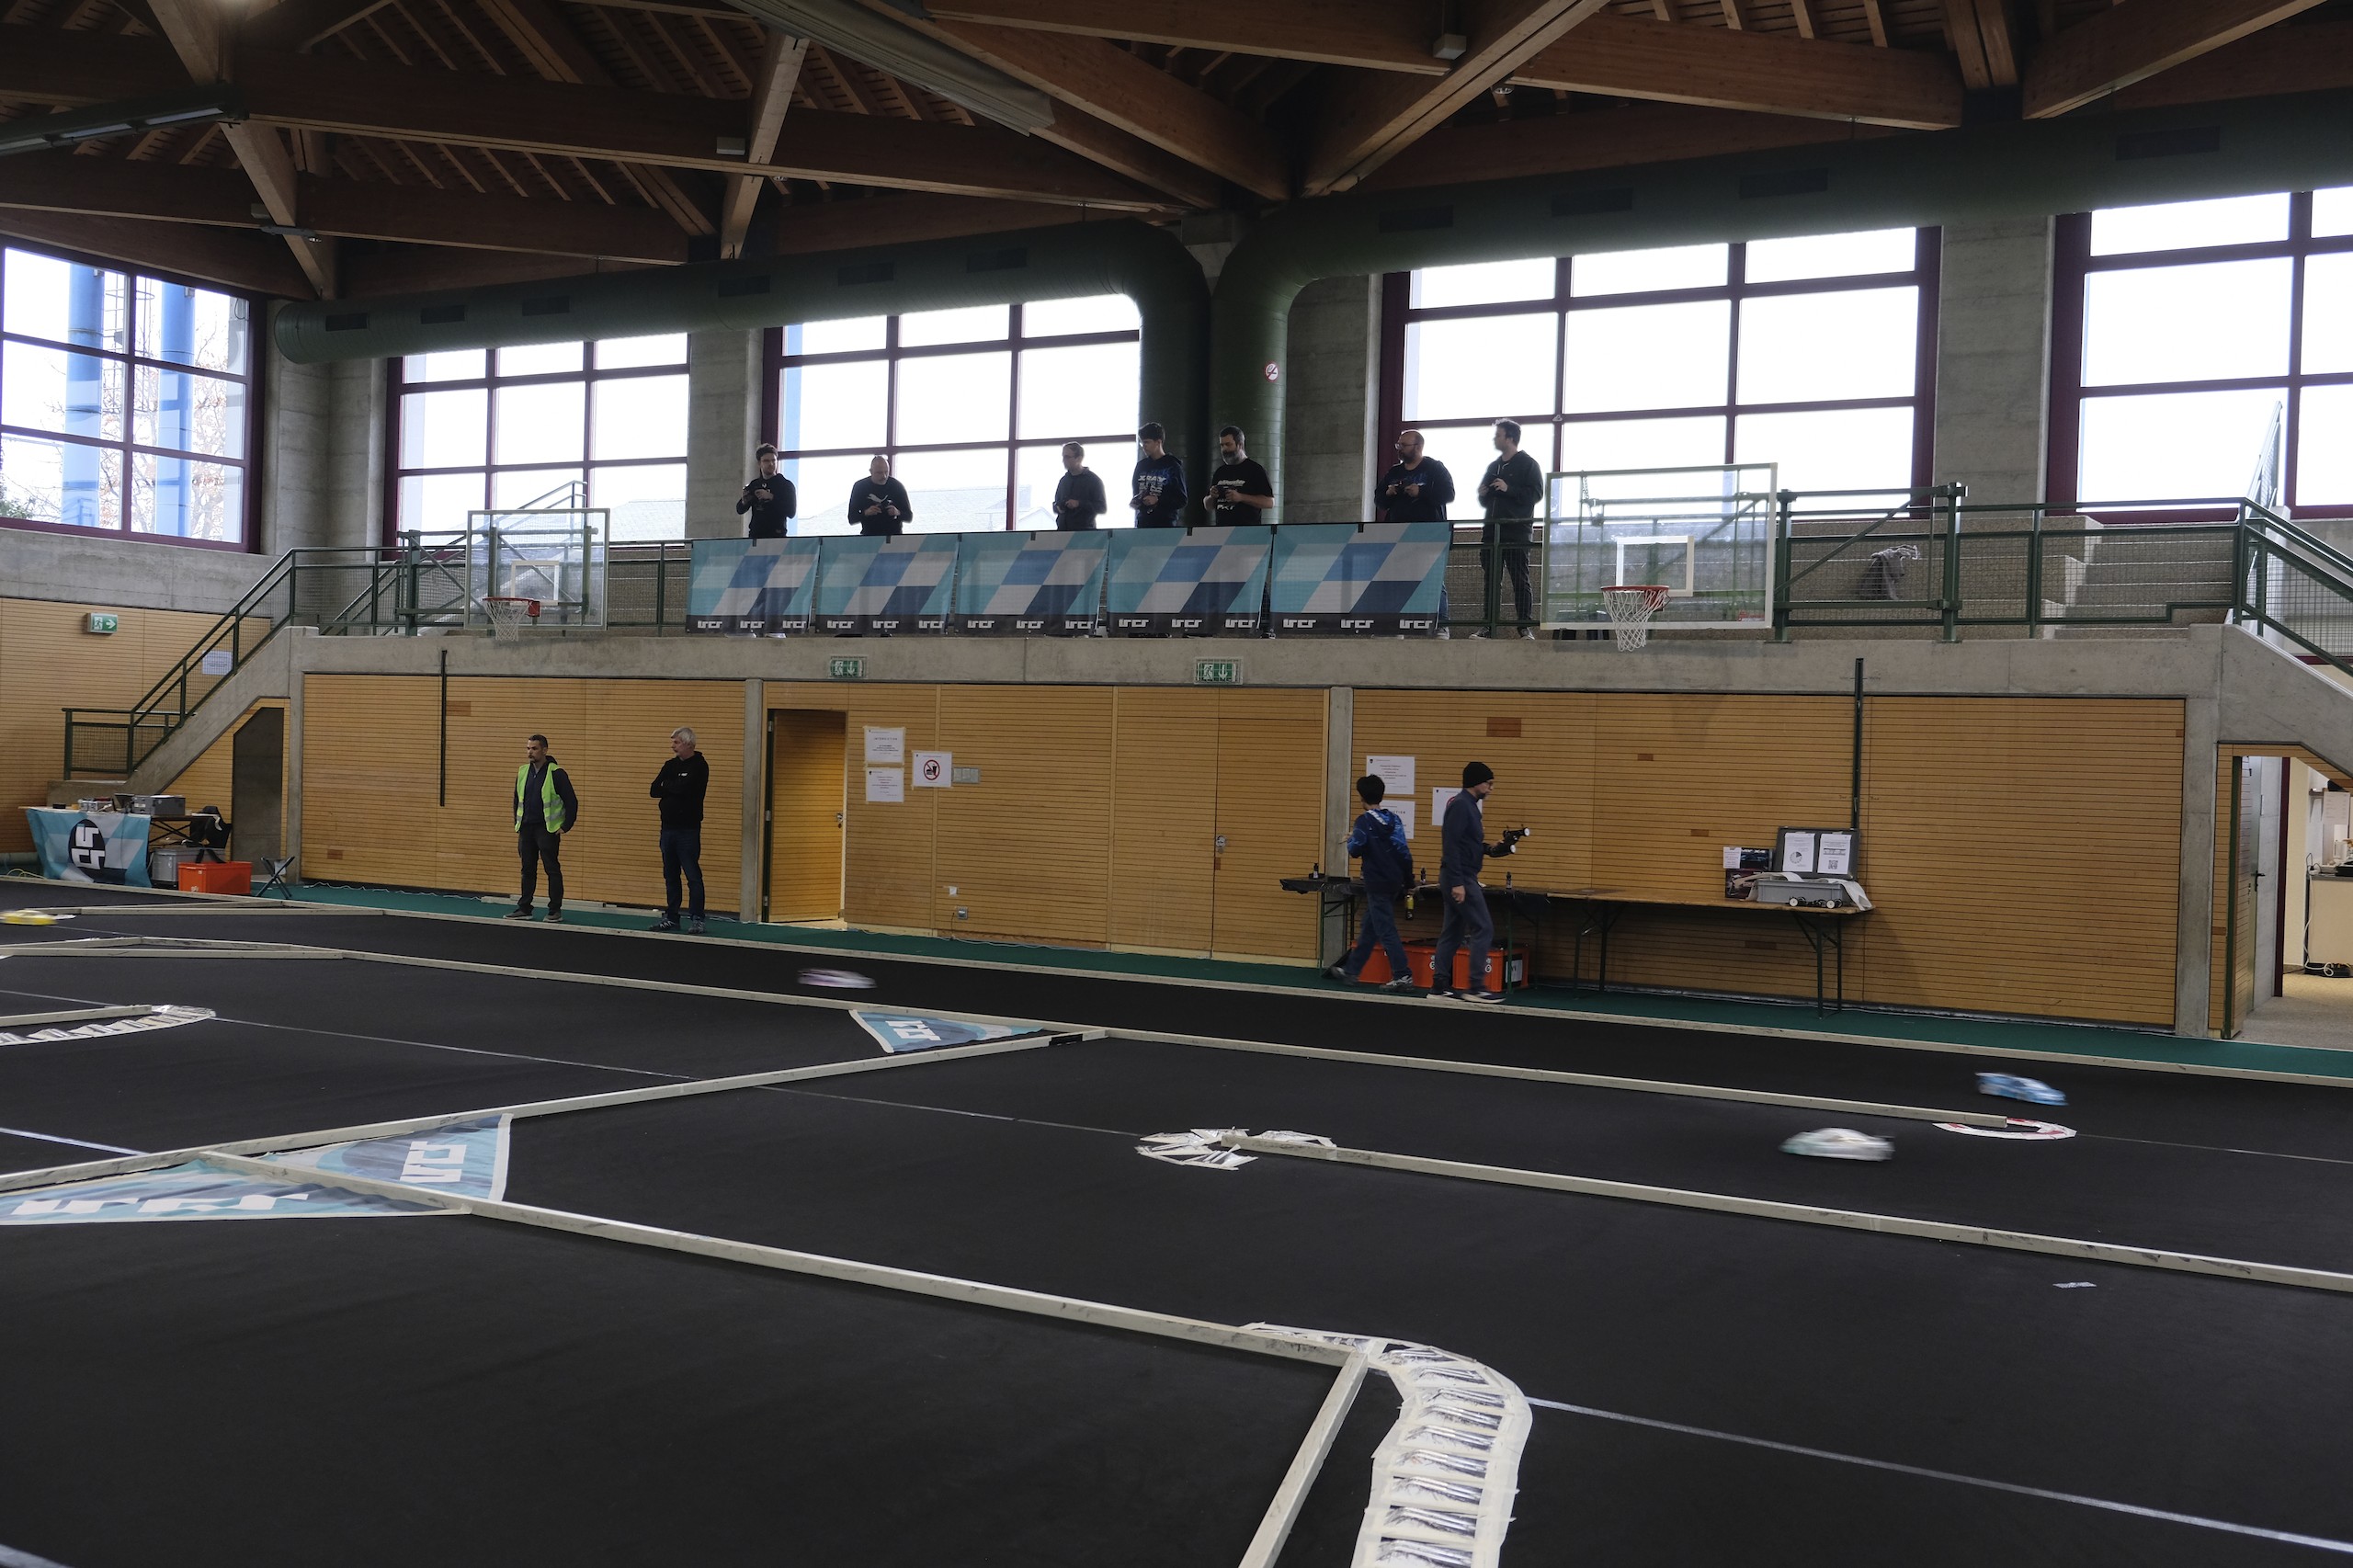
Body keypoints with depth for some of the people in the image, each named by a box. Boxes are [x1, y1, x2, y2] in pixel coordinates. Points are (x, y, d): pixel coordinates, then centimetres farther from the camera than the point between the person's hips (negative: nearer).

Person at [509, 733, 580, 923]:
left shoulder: (556, 773, -11)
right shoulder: (523, 772, 9)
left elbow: (572, 801, -9)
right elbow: (517, 800, 20)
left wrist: (566, 826, -9)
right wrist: (518, 824, 15)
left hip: (548, 829, -6)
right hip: (526, 829, 6)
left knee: (552, 869, -3)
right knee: (527, 869, 11)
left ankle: (555, 911, 2)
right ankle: (524, 908, 19)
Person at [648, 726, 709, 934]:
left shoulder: (699, 766, -6)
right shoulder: (670, 765, 14)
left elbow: (683, 788, -20)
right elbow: (654, 791, 5)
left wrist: (666, 786, -2)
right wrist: (673, 789, -9)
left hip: (688, 829, -7)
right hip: (668, 827, 7)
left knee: (693, 876, -8)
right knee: (670, 876, 11)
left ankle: (696, 919, -7)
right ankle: (671, 917, 18)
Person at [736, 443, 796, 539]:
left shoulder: (786, 485, 1)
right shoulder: (754, 485, 14)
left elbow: (791, 512, -9)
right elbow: (740, 510, 17)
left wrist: (771, 497, -18)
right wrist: (744, 502, -7)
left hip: (776, 535, -4)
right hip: (755, 534, 4)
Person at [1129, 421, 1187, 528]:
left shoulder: (1172, 467, -3)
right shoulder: (1141, 465, 13)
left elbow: (1182, 500, -5)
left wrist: (1157, 500, -16)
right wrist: (1133, 501, 1)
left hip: (1166, 525, -5)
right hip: (1142, 524, 5)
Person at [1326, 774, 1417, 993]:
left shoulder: (1364, 821, -13)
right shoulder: (1394, 819, 6)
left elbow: (1356, 850, -17)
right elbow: (1405, 851, 6)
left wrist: (1351, 840, 5)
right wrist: (1409, 881, 13)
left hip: (1377, 884, -7)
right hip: (1395, 881, 7)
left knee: (1386, 930, -5)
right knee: (1368, 928, 16)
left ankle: (1402, 976, -10)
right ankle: (1351, 970, 26)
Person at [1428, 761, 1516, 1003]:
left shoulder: (1470, 805, 16)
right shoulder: (1460, 805, -15)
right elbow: (1450, 845, -22)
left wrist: (1491, 849, 9)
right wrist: (1457, 883, -25)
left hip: (1461, 878, 10)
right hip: (1460, 879, -10)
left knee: (1452, 933, 11)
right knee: (1483, 929, -9)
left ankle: (1440, 985, 13)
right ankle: (1477, 988, -8)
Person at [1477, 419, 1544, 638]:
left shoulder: (1528, 464, 1)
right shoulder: (1493, 466, 21)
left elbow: (1536, 493, -11)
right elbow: (1483, 500, 29)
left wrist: (1509, 489, -18)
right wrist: (1483, 495, 6)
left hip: (1516, 531, -7)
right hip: (1492, 529, 7)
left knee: (1520, 579, -6)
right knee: (1490, 580, 4)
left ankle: (1526, 626, -6)